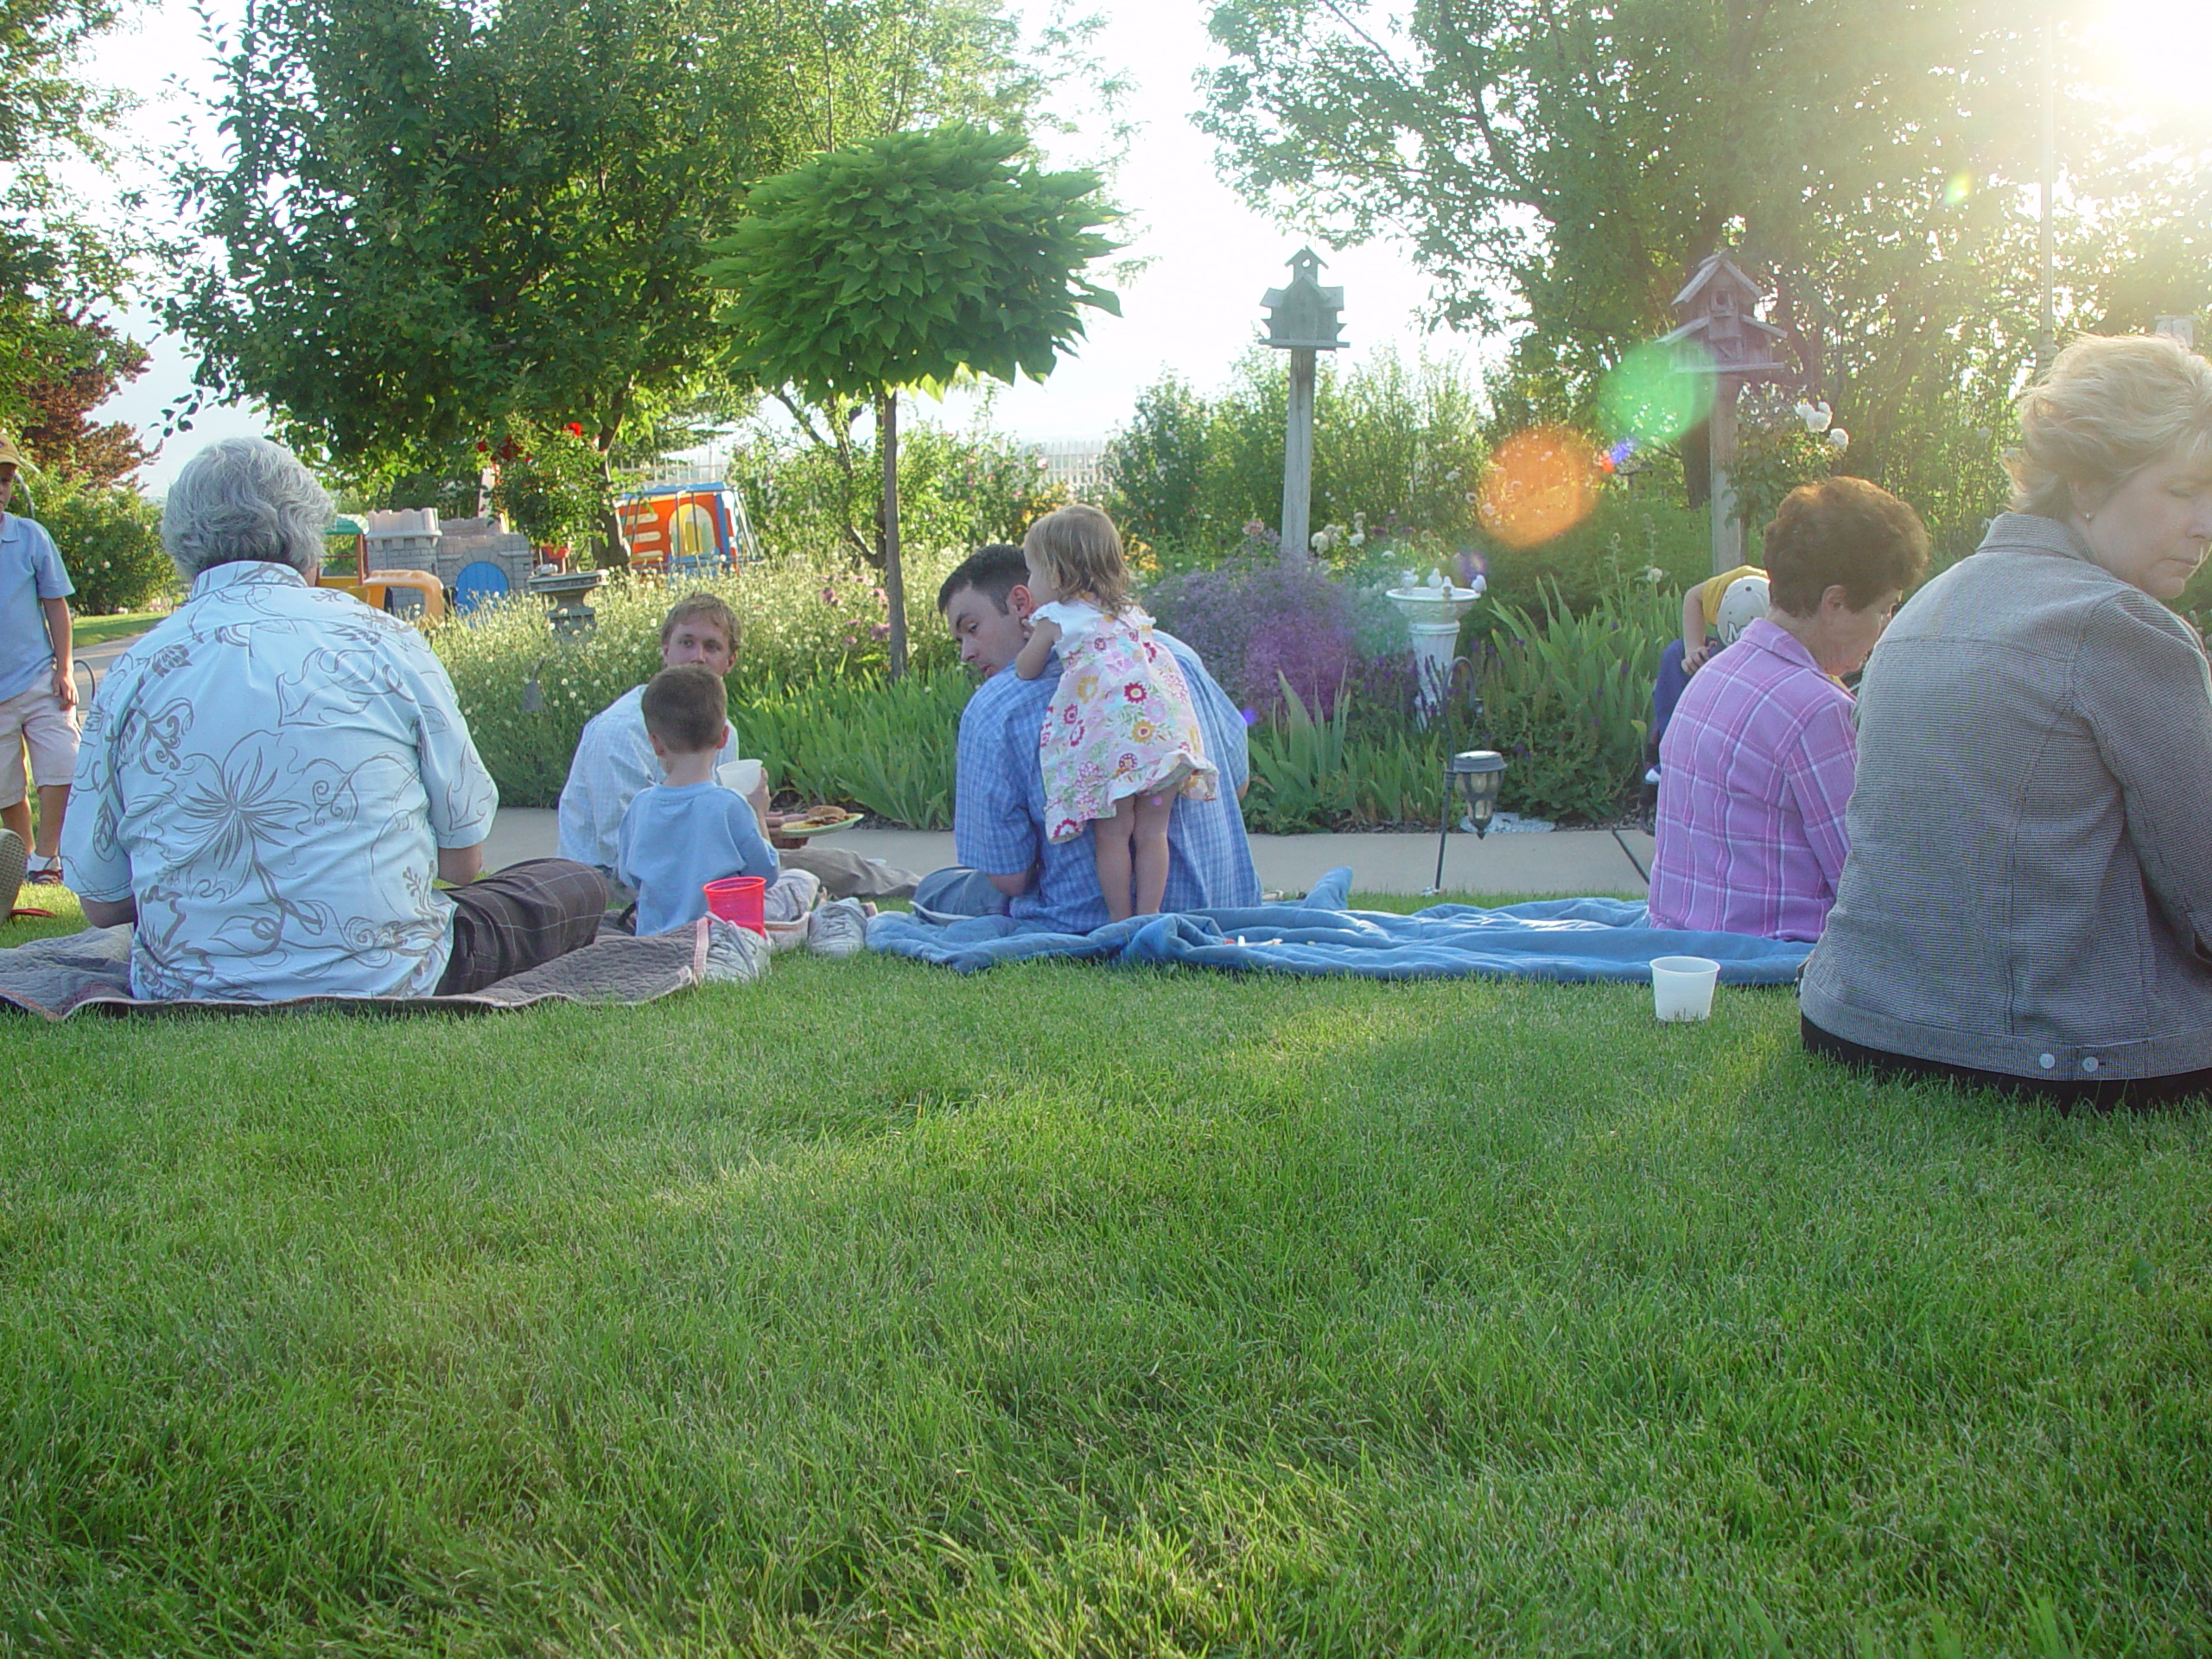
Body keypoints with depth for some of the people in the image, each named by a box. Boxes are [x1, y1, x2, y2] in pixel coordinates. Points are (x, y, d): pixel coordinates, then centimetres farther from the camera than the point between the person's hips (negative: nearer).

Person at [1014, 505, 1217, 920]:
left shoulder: (1056, 618, 11)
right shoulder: (1128, 611, 28)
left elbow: (1026, 670, 19)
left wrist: (1032, 633, 40)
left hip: (1111, 731, -5)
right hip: (1167, 725, 5)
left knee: (1112, 834, 2)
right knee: (1152, 832, 8)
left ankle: (1121, 922, 4)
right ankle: (1149, 917, 8)